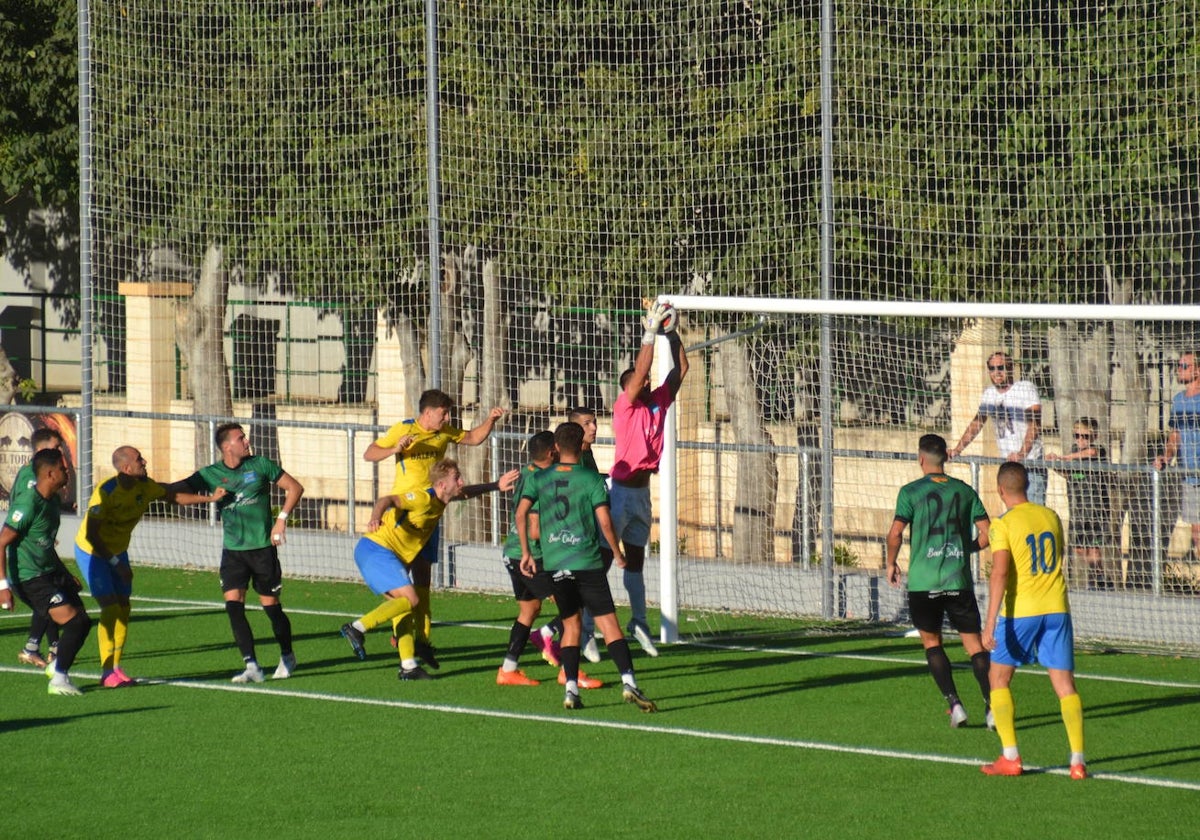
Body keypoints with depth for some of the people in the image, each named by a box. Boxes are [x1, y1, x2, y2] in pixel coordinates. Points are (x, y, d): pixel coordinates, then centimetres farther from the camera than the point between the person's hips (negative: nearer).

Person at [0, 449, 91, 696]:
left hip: (52, 573, 9)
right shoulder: (28, 504, -19)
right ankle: (59, 679, -8)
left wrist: (66, 574, 29)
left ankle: (57, 666, 28)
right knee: (74, 621, -19)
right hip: (30, 579, -9)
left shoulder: (52, 501, 10)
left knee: (83, 621, 8)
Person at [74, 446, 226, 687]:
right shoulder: (106, 492, -30)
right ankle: (107, 672, -11)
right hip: (91, 552, -7)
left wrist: (210, 498, -5)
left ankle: (115, 667, 15)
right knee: (110, 608, -15)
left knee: (123, 609, 5)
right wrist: (116, 563, -28)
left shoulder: (143, 486, -9)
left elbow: (174, 496, 4)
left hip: (117, 552, 7)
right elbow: (91, 534, -28)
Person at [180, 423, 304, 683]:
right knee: (233, 604, -13)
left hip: (263, 547, -1)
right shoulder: (210, 474, 0)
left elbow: (295, 488, 5)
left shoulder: (259, 465, -2)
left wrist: (282, 519, -6)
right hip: (233, 551, 1)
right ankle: (251, 666, -11)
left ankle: (287, 657, 29)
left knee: (271, 606, 4)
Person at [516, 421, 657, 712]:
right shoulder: (591, 479, -2)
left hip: (554, 564, 3)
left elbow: (521, 513, -2)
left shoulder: (539, 478, 6)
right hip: (587, 562, -3)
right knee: (608, 623, -6)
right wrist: (617, 553, 9)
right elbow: (605, 522, -7)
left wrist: (526, 552, 6)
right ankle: (629, 682, -19)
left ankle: (571, 688, 4)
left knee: (571, 624, 14)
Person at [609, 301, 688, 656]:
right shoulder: (626, 406, -10)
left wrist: (672, 333, 0)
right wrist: (650, 332, -20)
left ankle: (639, 621, 27)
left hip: (642, 491, 7)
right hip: (620, 489, -7)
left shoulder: (658, 402, 8)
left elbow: (681, 368, 8)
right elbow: (640, 371, -23)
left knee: (636, 559, 18)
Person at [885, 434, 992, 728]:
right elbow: (986, 533, 3)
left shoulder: (911, 491, -2)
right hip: (959, 580, 2)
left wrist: (891, 564, 6)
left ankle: (954, 703, 1)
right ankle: (992, 705, -10)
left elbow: (895, 533, -11)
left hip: (923, 580, -2)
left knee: (932, 642, 14)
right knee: (974, 643, 4)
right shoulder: (964, 491, 7)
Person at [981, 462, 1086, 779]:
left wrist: (990, 624, -20)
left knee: (999, 680, 12)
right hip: (1056, 609, 4)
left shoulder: (1003, 524, -9)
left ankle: (1011, 757, 6)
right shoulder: (1051, 516, 8)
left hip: (1020, 611, -4)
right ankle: (1078, 761, -7)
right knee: (1065, 684, 3)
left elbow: (1000, 574, -18)